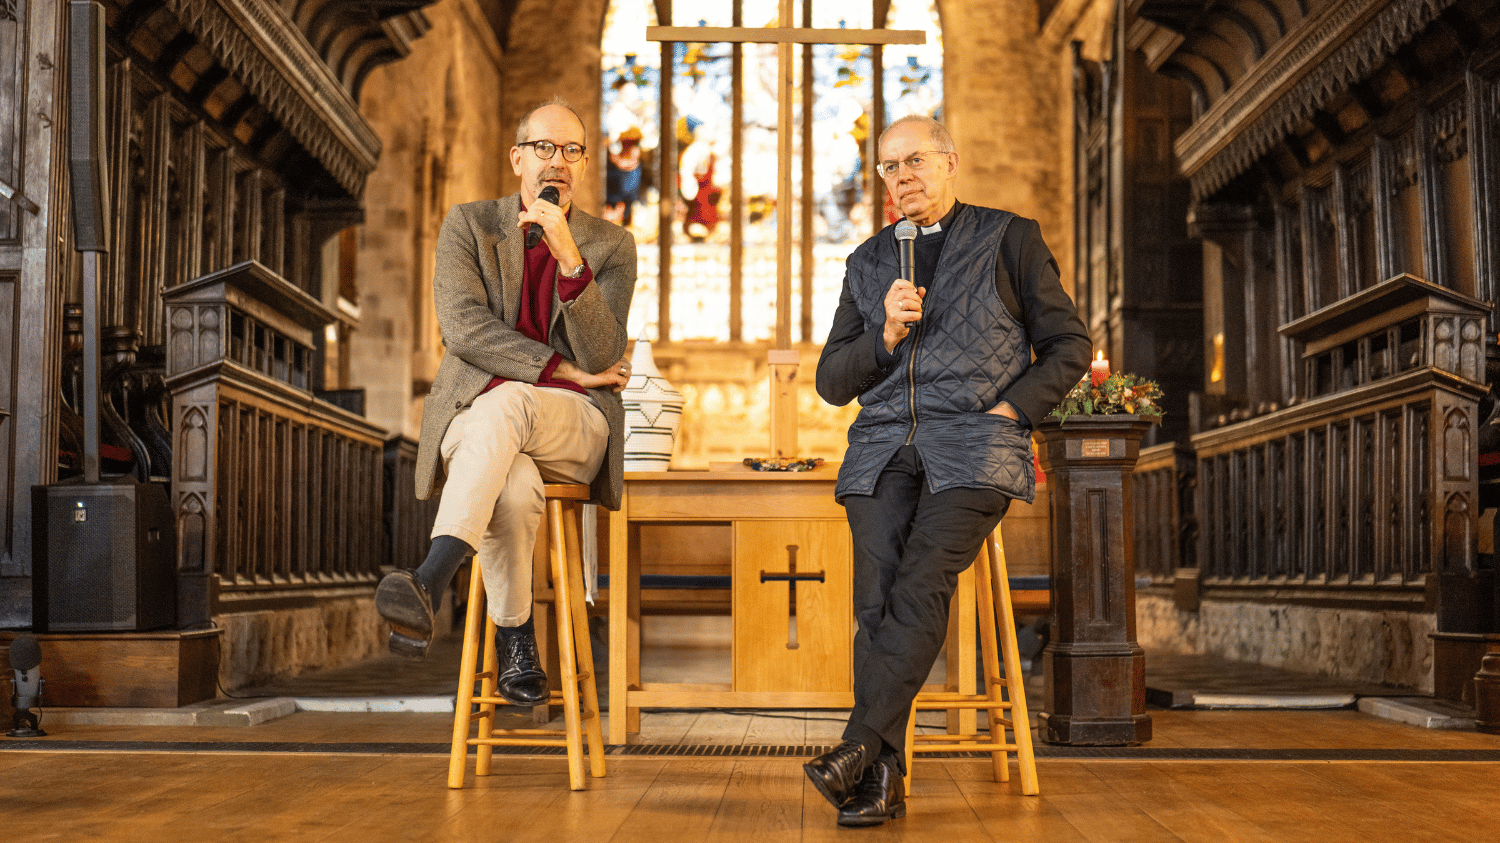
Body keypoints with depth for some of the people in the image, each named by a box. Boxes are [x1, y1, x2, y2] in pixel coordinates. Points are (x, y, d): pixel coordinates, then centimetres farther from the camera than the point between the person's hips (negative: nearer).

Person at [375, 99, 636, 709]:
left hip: (573, 425, -1)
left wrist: (569, 257, -20)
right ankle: (515, 643, -20)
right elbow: (463, 327, -6)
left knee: (506, 403, -38)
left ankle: (428, 587, -51)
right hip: (475, 416, 1)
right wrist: (561, 368, -11)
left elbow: (601, 355, -7)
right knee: (514, 488, -37)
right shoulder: (468, 226, 9)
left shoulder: (611, 247, 8)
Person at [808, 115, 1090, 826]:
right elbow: (831, 382, 18)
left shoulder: (1009, 238, 13)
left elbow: (1068, 345, 11)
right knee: (878, 595, -20)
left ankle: (860, 745, -27)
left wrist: (1010, 410, -4)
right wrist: (886, 334, -2)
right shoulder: (866, 262, 22)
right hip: (882, 446, 3)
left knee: (921, 584, -26)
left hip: (973, 445, -2)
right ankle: (881, 780, -20)